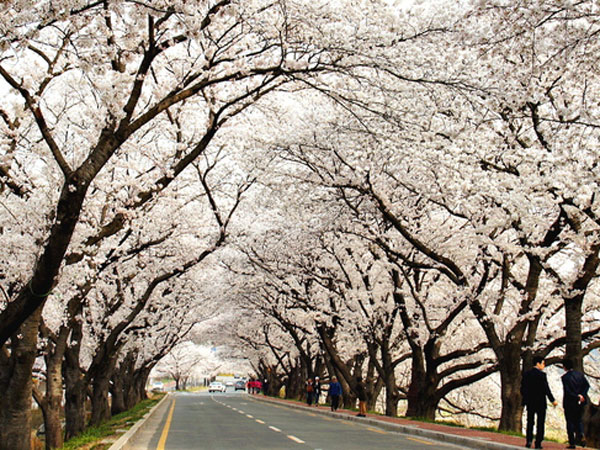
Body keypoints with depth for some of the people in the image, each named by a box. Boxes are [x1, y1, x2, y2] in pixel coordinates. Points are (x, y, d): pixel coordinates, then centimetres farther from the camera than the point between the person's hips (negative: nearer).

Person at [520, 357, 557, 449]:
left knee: (530, 422, 12)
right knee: (540, 423, 5)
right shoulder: (542, 375, -12)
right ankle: (538, 443, 3)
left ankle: (528, 440, 2)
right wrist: (553, 400, -6)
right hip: (540, 402, -4)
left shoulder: (526, 374, 4)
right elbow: (546, 389, -14)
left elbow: (522, 389, 7)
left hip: (530, 403, 4)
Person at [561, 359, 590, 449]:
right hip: (580, 403, 5)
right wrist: (582, 395, -8)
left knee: (570, 422, 4)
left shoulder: (564, 377, -12)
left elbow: (567, 391, -19)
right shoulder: (579, 374, 4)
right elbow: (587, 385, -2)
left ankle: (572, 443, 3)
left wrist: (578, 397, -12)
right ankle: (581, 435, -6)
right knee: (578, 420, 19)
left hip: (569, 402, -5)